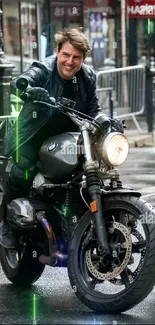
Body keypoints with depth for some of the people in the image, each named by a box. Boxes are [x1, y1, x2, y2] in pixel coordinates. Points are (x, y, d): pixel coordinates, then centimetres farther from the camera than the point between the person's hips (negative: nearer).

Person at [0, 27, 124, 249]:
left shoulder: (88, 77, -1)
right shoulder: (43, 70, -18)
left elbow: (93, 110, 1)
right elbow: (18, 83, -39)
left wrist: (106, 122, -22)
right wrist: (29, 90, -63)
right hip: (34, 136, -5)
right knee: (23, 172, -25)